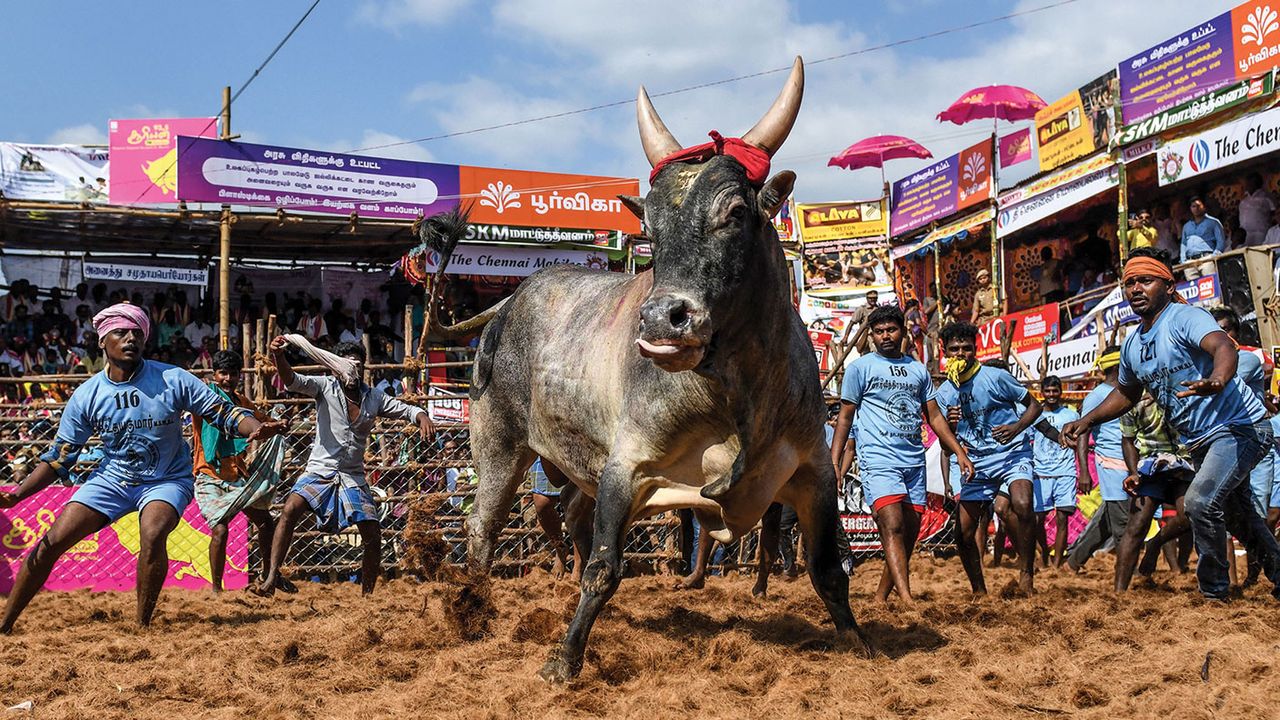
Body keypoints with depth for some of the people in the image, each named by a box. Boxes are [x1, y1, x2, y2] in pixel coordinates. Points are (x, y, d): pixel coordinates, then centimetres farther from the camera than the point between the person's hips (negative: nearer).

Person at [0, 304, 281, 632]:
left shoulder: (173, 380, -13)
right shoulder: (86, 395, -7)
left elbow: (224, 413, -12)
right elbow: (58, 458, 1)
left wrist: (256, 428, -34)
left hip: (168, 480, -3)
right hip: (112, 479, 3)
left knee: (152, 536, -32)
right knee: (52, 542, -6)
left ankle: (142, 627, -16)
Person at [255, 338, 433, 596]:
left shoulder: (374, 398, 6)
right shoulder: (325, 386, -4)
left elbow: (407, 410, 7)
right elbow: (292, 382, -19)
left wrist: (423, 418, -17)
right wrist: (279, 357, -39)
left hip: (353, 477, 3)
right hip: (320, 470, -3)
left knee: (373, 536, -2)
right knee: (290, 510, -28)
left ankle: (367, 595, 15)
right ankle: (271, 577, -25)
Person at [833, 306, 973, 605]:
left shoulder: (918, 370, 16)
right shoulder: (860, 368, 4)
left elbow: (934, 416, 20)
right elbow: (845, 417, 4)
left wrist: (959, 452, 12)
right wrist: (834, 462, -4)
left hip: (914, 460, 5)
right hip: (878, 457, -5)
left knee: (910, 534, 4)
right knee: (893, 526, -20)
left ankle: (881, 597, 14)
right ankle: (907, 601, -29)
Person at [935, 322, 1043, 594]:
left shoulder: (996, 377, -8)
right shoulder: (944, 393, 4)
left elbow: (1034, 406, 0)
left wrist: (1016, 428, -19)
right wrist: (948, 424, -14)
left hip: (1012, 454, -4)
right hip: (976, 462, 5)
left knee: (1022, 505, -33)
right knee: (964, 531, 1)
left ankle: (1027, 571, -17)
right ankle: (979, 591, 21)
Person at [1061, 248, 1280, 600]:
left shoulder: (1185, 317, -17)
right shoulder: (1132, 345, 8)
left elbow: (1224, 348, -37)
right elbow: (1126, 394, 25)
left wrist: (1216, 381, -58)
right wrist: (1086, 421, 14)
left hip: (1239, 426, -9)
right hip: (1199, 441, 9)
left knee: (1200, 501, -23)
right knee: (1237, 516, 20)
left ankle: (1213, 591, -6)